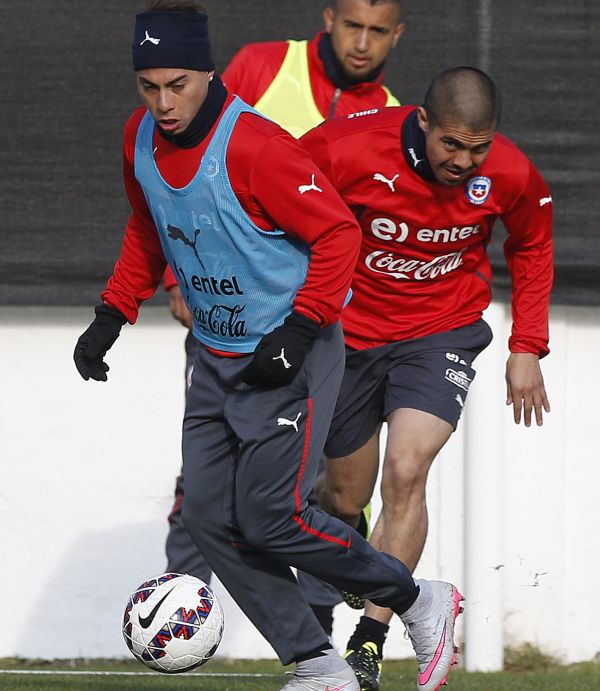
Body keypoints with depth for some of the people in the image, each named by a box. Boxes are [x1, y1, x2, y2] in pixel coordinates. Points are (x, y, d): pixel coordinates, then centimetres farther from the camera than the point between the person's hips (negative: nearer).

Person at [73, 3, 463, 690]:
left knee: (270, 516, -12)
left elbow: (338, 233, -19)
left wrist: (299, 332, -24)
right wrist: (112, 315, 11)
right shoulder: (140, 140, 0)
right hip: (216, 360, 8)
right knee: (207, 515, 0)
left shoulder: (253, 147, -24)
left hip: (290, 354, -8)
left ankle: (419, 602, 8)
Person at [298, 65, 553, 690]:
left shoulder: (510, 176, -16)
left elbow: (532, 248, 6)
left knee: (405, 473, -22)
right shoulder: (350, 148, -25)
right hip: (350, 329, 0)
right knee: (346, 497, 10)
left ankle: (370, 641, -14)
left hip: (441, 333, 0)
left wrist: (527, 349, 3)